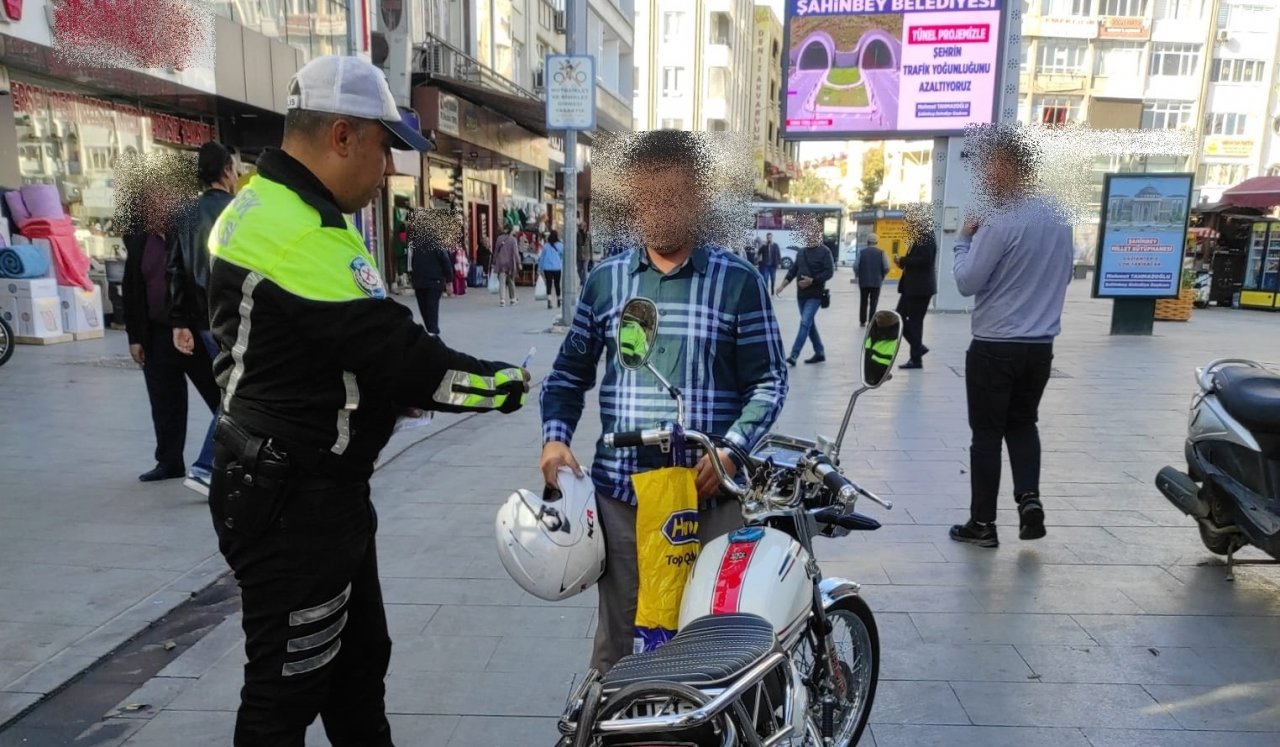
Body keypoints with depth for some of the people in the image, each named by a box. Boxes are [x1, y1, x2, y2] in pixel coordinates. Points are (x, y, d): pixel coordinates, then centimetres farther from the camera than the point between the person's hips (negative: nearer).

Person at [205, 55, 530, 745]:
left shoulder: (268, 209, 12)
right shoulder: (299, 232, -24)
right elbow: (390, 351, -25)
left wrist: (394, 392, 2)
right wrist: (499, 384, -12)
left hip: (317, 488, 10)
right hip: (293, 503, -10)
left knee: (359, 659, 22)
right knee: (288, 687, 7)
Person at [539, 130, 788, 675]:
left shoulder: (739, 281, 0)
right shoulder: (605, 280, 7)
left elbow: (769, 380, 0)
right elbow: (571, 372, 14)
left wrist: (731, 448, -15)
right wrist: (555, 436, -2)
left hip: (710, 491, -1)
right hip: (621, 491, 2)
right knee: (619, 639, 13)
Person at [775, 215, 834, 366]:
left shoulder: (824, 251, -7)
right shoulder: (801, 252, 12)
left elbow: (829, 272, -13)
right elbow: (793, 270, 12)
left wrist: (812, 280, -21)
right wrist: (783, 285, -2)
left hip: (815, 295, -7)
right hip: (801, 295, 7)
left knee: (805, 323, -14)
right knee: (810, 324, 12)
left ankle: (794, 355, -17)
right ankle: (820, 353, 24)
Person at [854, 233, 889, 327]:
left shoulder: (862, 252, -4)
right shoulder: (881, 252, -4)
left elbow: (856, 267, -9)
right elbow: (886, 268, -10)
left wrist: (858, 275, 10)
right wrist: (881, 276, 9)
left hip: (863, 281, 1)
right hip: (876, 281, -1)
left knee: (863, 302, 15)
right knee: (873, 303, 6)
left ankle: (862, 321, 19)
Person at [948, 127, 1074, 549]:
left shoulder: (1000, 222, -17)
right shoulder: (1059, 220, 7)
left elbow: (967, 282, -14)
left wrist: (964, 240, -1)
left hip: (995, 347, -6)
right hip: (1040, 346, 7)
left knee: (987, 433, 4)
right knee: (1023, 424, 21)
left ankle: (983, 523, 12)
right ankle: (1029, 498, 6)